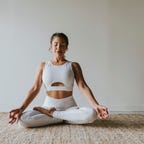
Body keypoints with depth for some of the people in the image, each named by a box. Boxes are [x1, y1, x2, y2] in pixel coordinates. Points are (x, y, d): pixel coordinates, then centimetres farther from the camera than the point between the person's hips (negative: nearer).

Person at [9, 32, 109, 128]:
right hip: (48, 106, 1)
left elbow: (83, 87, -8)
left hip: (70, 107, 0)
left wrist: (96, 105, -25)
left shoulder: (73, 66, 3)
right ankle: (66, 118, -12)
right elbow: (35, 89, 0)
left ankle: (52, 114, -13)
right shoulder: (43, 66, 6)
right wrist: (21, 108, -13)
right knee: (23, 119, -27)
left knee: (91, 114, -32)